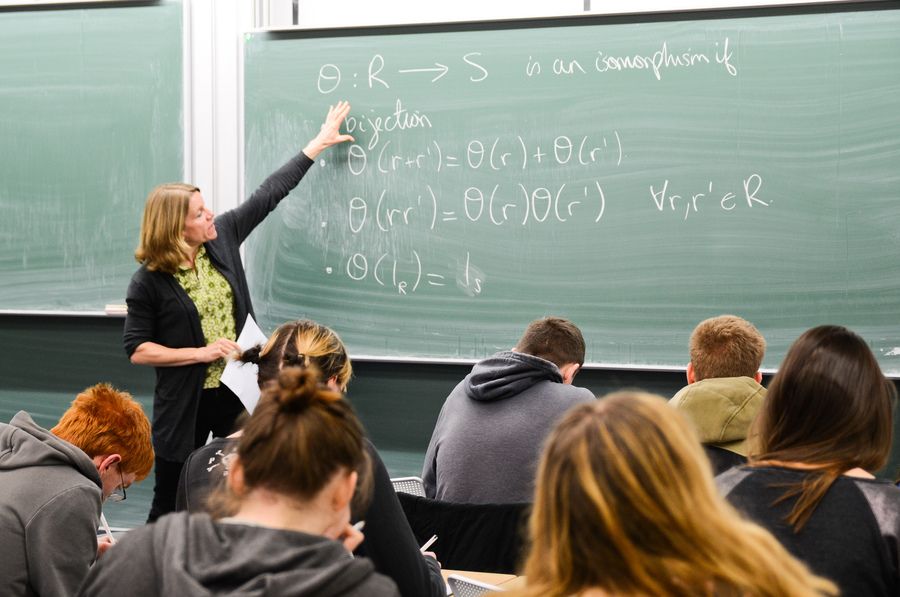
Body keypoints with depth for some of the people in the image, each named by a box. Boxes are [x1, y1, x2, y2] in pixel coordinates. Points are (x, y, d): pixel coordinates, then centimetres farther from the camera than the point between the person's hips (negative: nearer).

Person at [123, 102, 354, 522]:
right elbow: (137, 349, -10)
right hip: (186, 403, -4)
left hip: (238, 392, 4)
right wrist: (200, 353, -17)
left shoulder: (222, 237, 0)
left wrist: (319, 143, 9)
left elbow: (268, 195, 6)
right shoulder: (149, 282, -13)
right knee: (171, 504, 6)